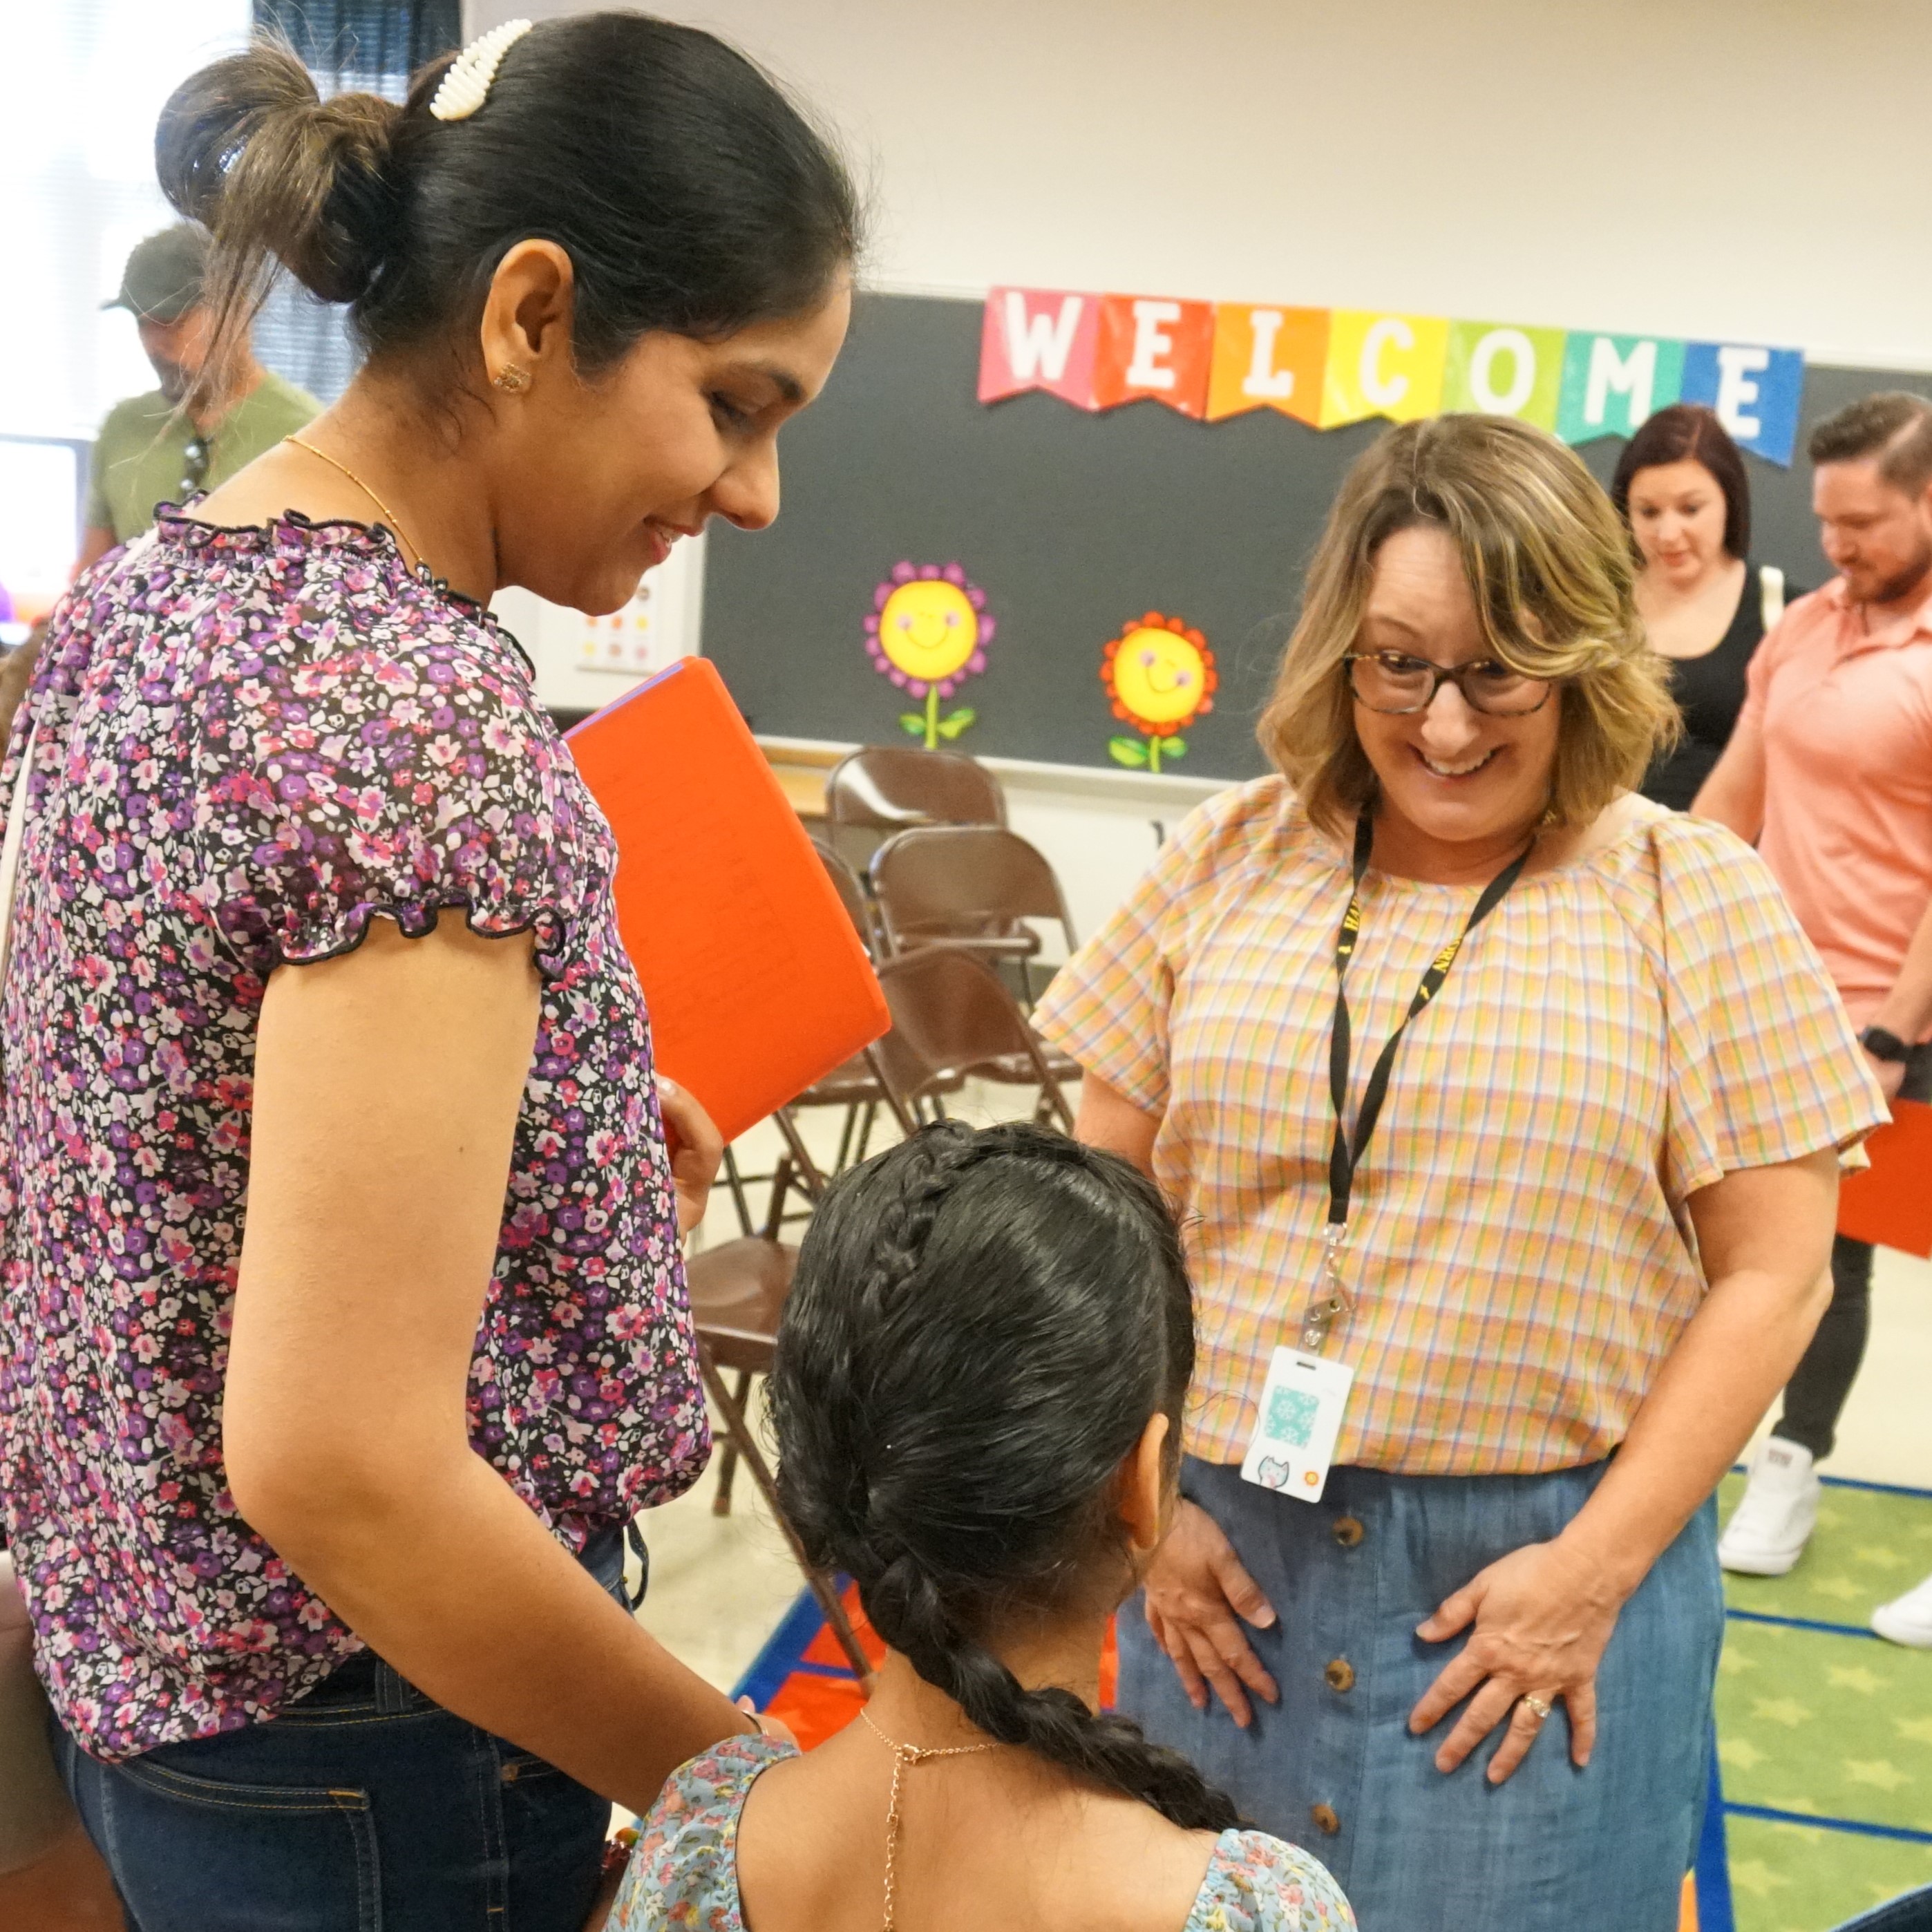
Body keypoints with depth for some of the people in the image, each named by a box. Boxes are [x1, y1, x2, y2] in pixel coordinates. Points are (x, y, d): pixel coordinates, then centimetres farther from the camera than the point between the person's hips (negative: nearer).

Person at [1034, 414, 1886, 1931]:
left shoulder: (1694, 899, -4)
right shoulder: (1231, 862, 2)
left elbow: (1768, 1277, -4)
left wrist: (1597, 1567, -9)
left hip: (1545, 1564, -2)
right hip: (1227, 1553, 3)